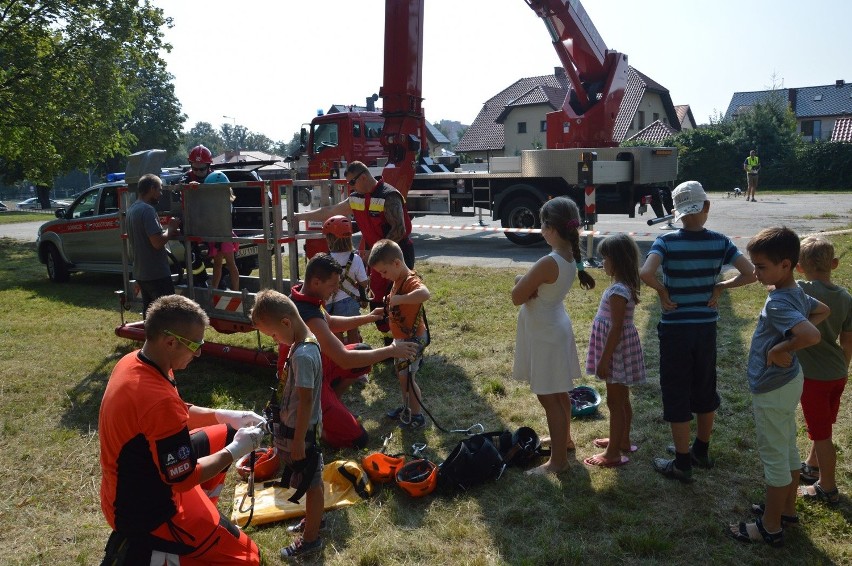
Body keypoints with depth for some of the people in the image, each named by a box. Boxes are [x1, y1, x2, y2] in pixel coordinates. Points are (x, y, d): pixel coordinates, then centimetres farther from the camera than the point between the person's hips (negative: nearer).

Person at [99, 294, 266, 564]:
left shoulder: (133, 362, -6)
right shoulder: (158, 398, -33)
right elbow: (184, 478, -23)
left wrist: (225, 415, 1)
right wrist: (236, 451, -11)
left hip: (135, 484, 9)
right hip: (144, 506, -9)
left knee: (224, 435, 20)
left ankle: (200, 518, 22)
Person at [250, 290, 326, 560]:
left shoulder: (303, 355, -29)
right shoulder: (306, 342, 1)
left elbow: (306, 401, -26)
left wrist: (298, 441, -19)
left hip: (301, 430, -9)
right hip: (297, 426, 9)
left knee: (311, 482, 9)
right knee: (312, 481, 25)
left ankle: (310, 539, 25)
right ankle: (313, 518, 44)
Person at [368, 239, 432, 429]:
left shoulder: (411, 281, -26)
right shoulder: (398, 280, 4)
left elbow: (425, 294, -49)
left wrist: (399, 299, -42)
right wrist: (389, 301, 0)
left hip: (412, 339, -10)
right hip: (401, 337, 10)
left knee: (406, 377, -1)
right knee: (401, 373, 21)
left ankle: (417, 416, 13)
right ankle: (407, 408, 38)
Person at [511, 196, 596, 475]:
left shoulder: (549, 262, -29)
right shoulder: (570, 256, 0)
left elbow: (517, 297, -21)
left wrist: (521, 281, -3)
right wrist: (529, 282, -14)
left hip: (544, 334, -9)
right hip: (554, 327, 9)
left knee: (548, 397, 1)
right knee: (558, 392, 24)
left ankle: (558, 459, 11)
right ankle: (563, 438, 42)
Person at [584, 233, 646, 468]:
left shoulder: (618, 291, -24)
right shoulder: (624, 286, 6)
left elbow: (616, 328, -24)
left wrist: (604, 360, -19)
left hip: (617, 351, -10)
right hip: (620, 350, 10)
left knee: (615, 401, 0)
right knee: (622, 399, 21)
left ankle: (613, 453, 10)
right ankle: (622, 441, 35)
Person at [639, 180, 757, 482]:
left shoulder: (666, 241, -12)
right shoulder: (720, 242, -3)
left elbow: (645, 273, -29)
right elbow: (751, 274, -7)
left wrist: (662, 290, -11)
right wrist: (720, 287, 4)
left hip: (675, 328, -4)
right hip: (706, 326, 4)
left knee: (676, 393, 7)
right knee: (705, 388, 20)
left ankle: (682, 463, 16)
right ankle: (701, 451, 37)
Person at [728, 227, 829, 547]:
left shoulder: (778, 303, -28)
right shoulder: (797, 293, 0)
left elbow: (812, 336, -42)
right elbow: (823, 311, 19)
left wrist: (779, 349, -26)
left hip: (771, 389, -9)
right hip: (789, 382, 9)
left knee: (774, 457, 4)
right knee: (788, 449, 22)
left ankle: (771, 528, 19)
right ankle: (787, 510, 39)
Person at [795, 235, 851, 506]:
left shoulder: (802, 291, -23)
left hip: (814, 376, -7)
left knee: (821, 433, 8)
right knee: (823, 427, 24)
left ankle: (827, 488, 23)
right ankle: (811, 467, 45)